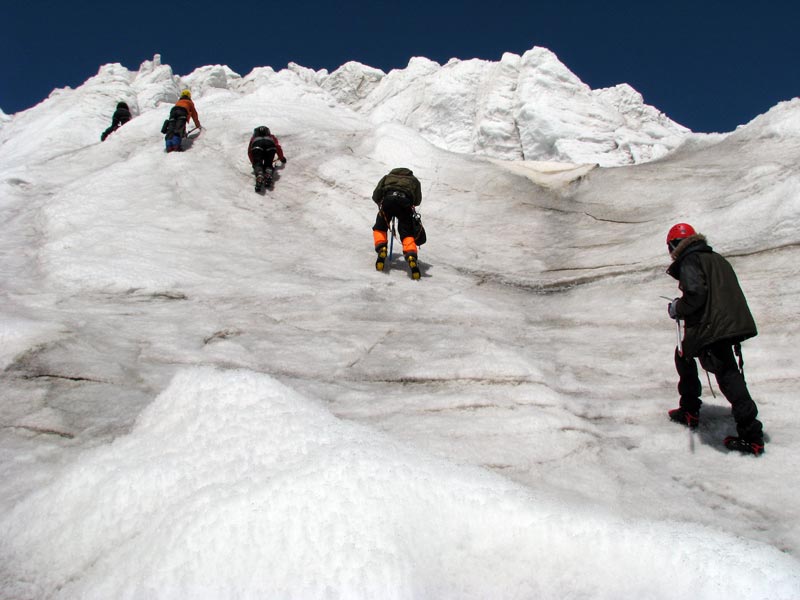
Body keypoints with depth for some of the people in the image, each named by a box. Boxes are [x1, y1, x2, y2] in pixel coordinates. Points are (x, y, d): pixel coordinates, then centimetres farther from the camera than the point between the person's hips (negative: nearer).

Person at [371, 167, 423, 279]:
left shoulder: (387, 177, 34)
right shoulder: (413, 180, 36)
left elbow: (375, 196, 23)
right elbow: (417, 201, 26)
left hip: (388, 199, 0)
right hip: (405, 201, 0)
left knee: (380, 228, 20)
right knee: (407, 233, 3)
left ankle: (381, 250, -6)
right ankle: (411, 257, -24)